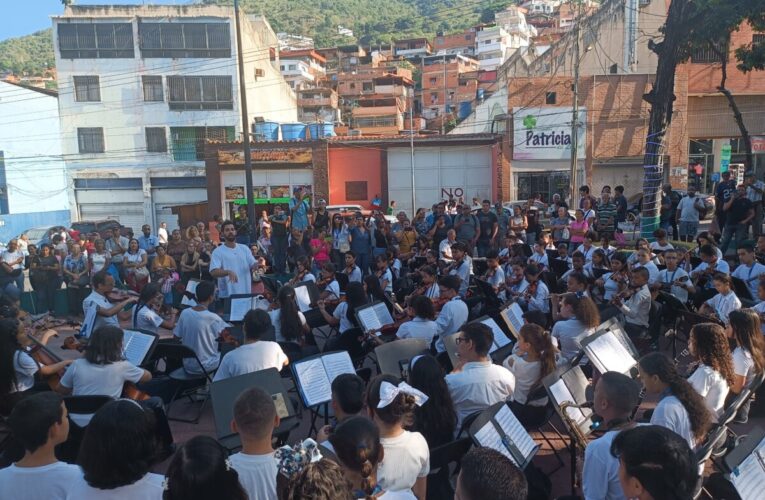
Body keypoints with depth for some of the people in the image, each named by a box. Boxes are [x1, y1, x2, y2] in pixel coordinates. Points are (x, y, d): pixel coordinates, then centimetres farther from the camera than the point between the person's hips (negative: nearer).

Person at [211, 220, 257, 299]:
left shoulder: (244, 248, 9)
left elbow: (253, 265, 5)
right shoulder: (217, 251, -6)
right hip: (227, 295, -4)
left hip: (246, 293, 4)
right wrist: (228, 272, -35)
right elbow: (213, 272, -17)